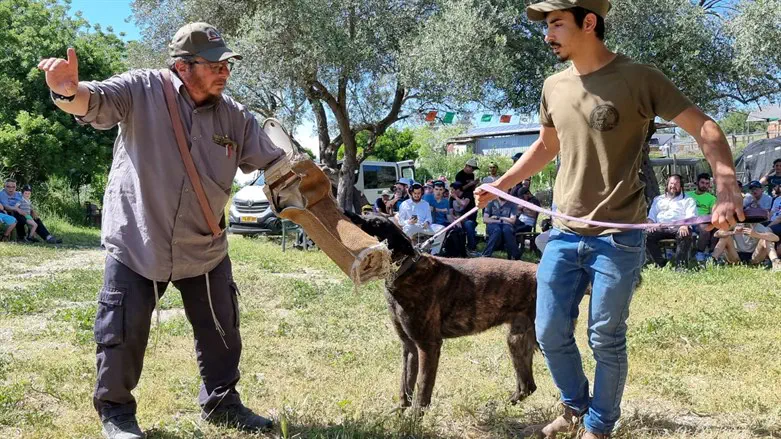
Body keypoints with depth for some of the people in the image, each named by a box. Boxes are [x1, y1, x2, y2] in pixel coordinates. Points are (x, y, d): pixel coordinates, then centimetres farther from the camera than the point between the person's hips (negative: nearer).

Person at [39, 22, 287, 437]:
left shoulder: (236, 118, -1)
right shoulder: (142, 90, -11)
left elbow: (277, 163, 4)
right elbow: (93, 104, -25)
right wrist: (69, 92, -48)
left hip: (204, 249, 4)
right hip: (135, 243, -4)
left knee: (221, 331, 14)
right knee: (123, 334, 4)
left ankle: (221, 403, 34)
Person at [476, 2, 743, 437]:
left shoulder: (639, 78, -10)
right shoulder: (554, 87, 6)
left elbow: (705, 128, -10)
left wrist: (727, 188, -26)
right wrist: (500, 185, 21)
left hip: (619, 239, -5)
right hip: (564, 235, 5)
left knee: (607, 341, 5)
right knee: (551, 333, 9)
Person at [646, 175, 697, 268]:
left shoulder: (688, 200, 19)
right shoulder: (658, 199, 30)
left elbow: (691, 216, 2)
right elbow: (651, 215, 22)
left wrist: (685, 225, -21)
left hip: (678, 227, -2)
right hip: (661, 228, 3)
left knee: (685, 235, -38)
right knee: (648, 235, -30)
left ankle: (679, 265, -36)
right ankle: (661, 263, -26)